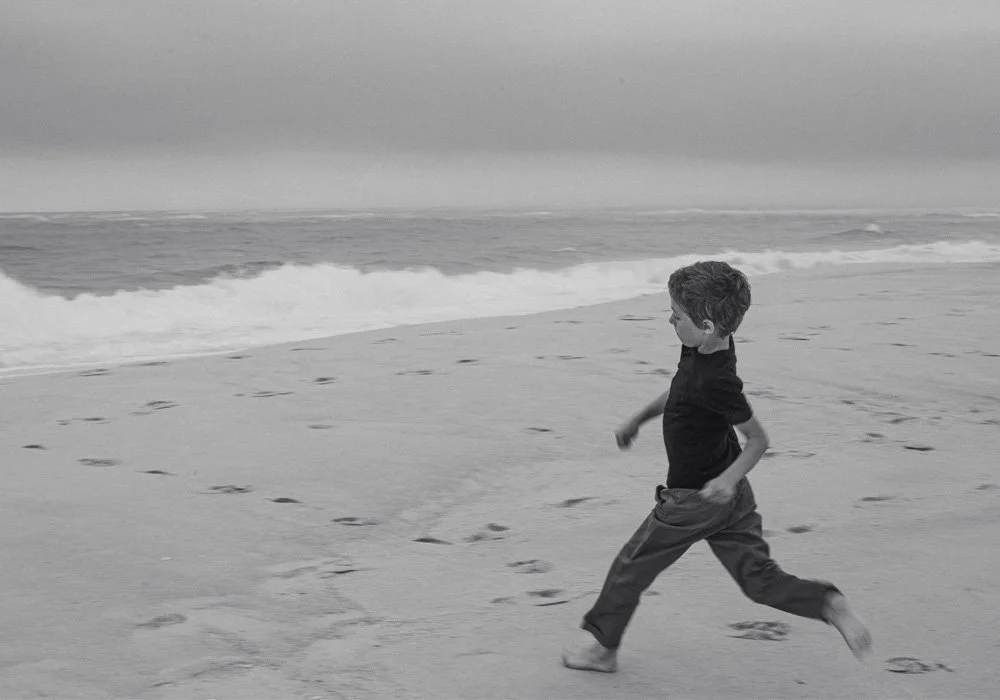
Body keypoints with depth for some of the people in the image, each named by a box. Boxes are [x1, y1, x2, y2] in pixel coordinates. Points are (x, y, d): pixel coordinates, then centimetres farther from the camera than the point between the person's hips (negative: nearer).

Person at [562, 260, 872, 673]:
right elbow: (680, 392, 18)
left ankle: (600, 644, 24)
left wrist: (729, 478, -32)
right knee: (760, 577, 12)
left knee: (631, 566, 9)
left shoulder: (716, 382, -29)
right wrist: (638, 419, 22)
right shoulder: (702, 349, -2)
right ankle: (829, 605, -3)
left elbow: (758, 439, -22)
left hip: (696, 499, -9)